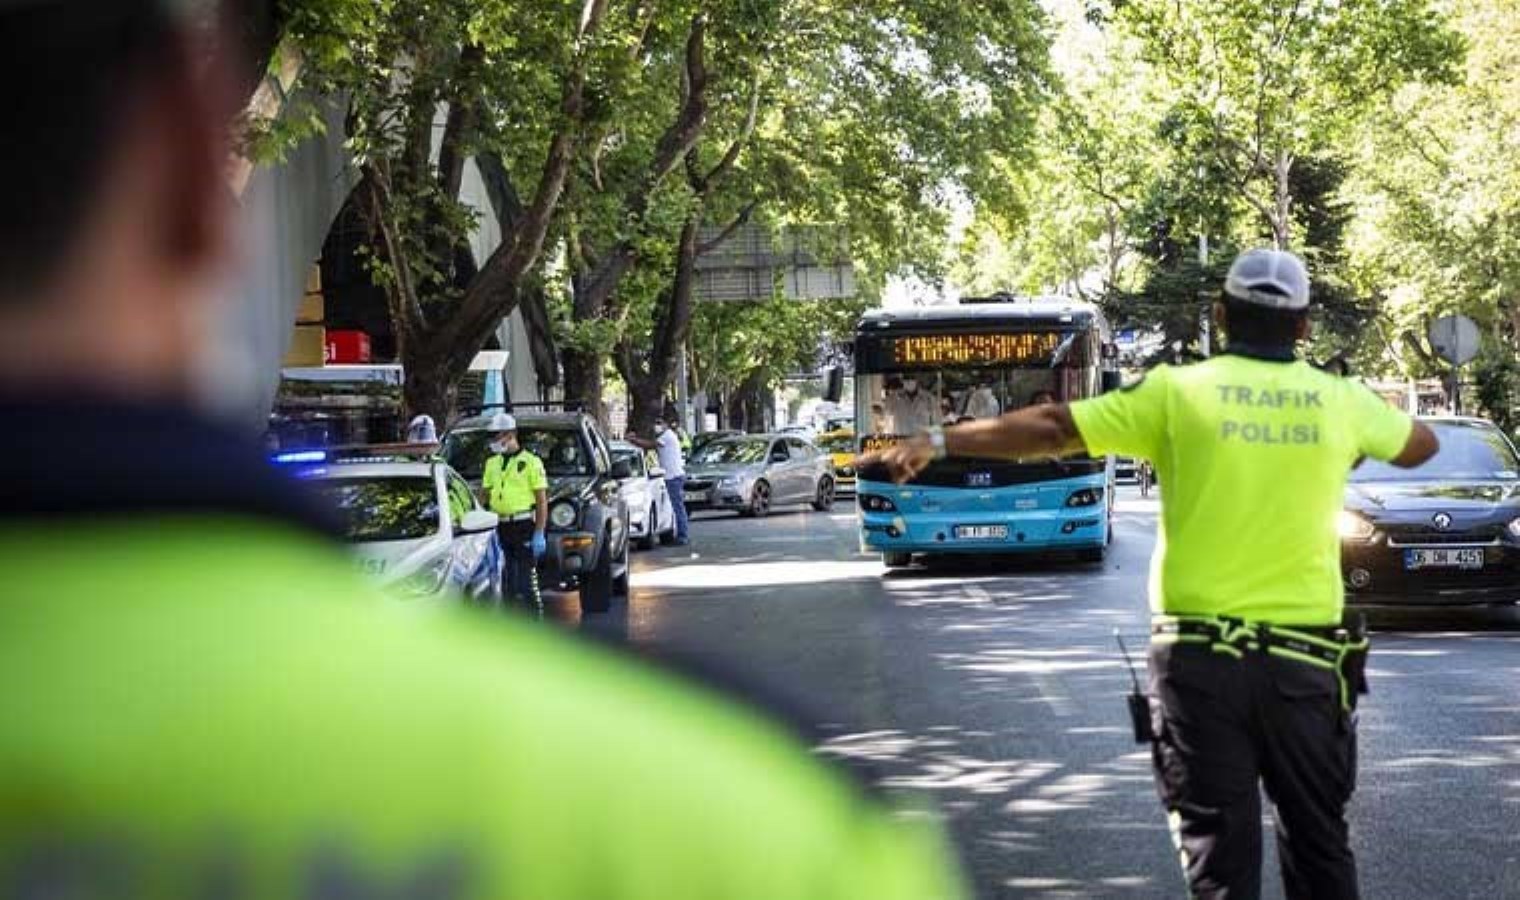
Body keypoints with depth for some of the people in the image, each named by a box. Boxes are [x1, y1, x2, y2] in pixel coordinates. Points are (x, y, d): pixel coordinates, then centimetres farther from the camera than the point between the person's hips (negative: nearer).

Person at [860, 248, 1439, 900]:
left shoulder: (1179, 392, -4)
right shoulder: (1342, 401, 3)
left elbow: (1050, 429, -4)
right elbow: (1421, 446, 23)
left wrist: (937, 442, 3)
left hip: (1200, 655, -2)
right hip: (1305, 660, 2)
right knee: (1320, 842, 13)